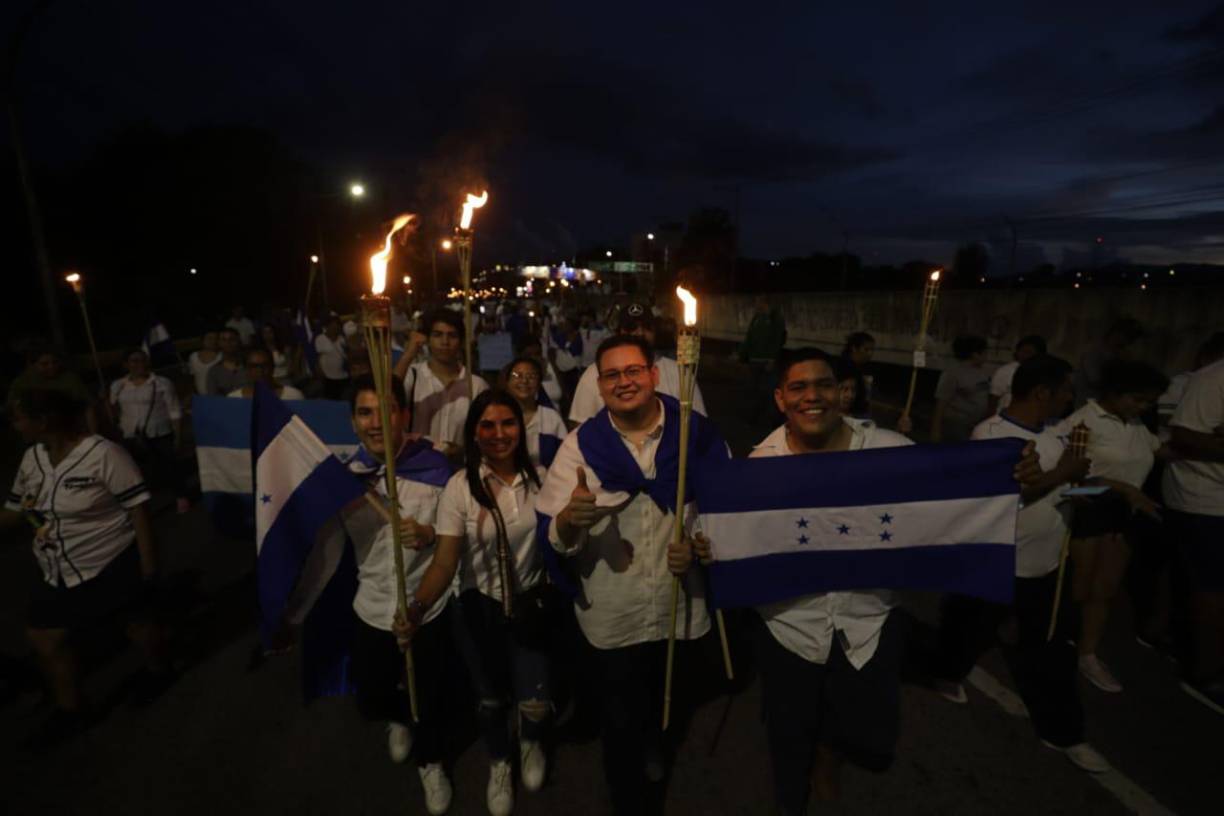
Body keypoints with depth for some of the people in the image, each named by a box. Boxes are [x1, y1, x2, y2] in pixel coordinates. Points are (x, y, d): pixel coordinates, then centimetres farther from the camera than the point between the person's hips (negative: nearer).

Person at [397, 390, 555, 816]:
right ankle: (499, 765, 55)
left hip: (531, 601, 1)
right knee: (491, 697, 19)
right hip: (478, 606, 0)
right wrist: (416, 607, -35)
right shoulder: (460, 486, -18)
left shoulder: (539, 477, -11)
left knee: (535, 705, -3)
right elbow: (445, 561, -22)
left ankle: (530, 743, 39)